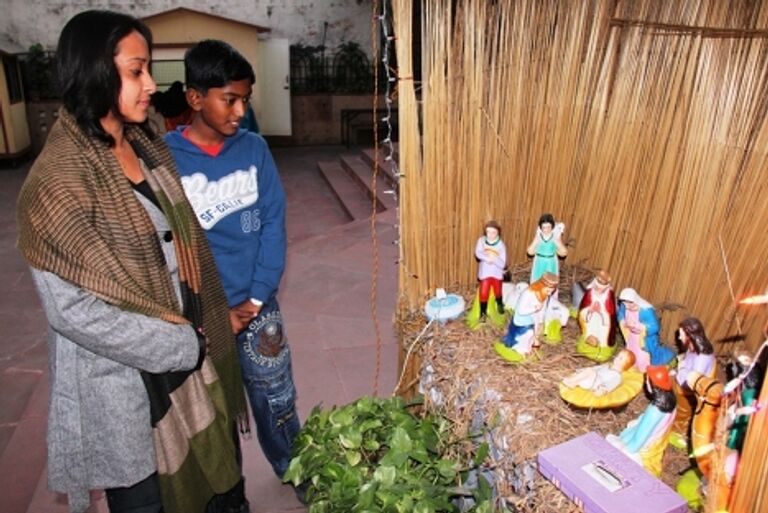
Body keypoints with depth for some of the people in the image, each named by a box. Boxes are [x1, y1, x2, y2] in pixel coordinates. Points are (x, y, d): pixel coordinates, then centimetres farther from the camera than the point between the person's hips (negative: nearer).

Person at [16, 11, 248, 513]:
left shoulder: (148, 147, 2)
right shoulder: (59, 178, -21)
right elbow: (73, 310, -22)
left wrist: (201, 333, 3)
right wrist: (183, 345, -16)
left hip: (187, 352, 6)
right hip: (127, 381, -6)